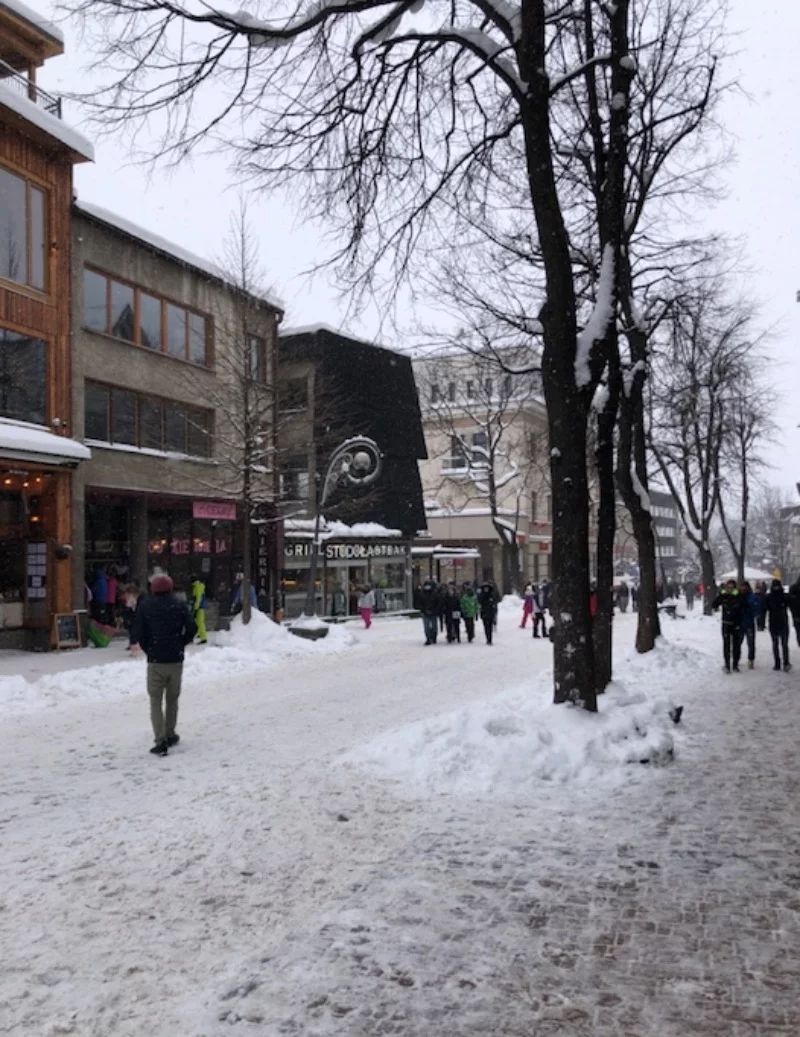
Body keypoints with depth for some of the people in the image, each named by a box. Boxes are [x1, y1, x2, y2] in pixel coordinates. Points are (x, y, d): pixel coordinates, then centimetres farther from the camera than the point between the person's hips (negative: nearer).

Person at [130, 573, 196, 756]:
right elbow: (192, 629, -5)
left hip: (155, 661, -2)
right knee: (172, 699, 17)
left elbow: (137, 634, -9)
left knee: (156, 701, 3)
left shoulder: (145, 606, -5)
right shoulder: (180, 605, 0)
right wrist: (180, 644, 9)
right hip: (176, 660, 2)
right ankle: (170, 735, 26)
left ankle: (161, 740, -8)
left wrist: (147, 649, 7)